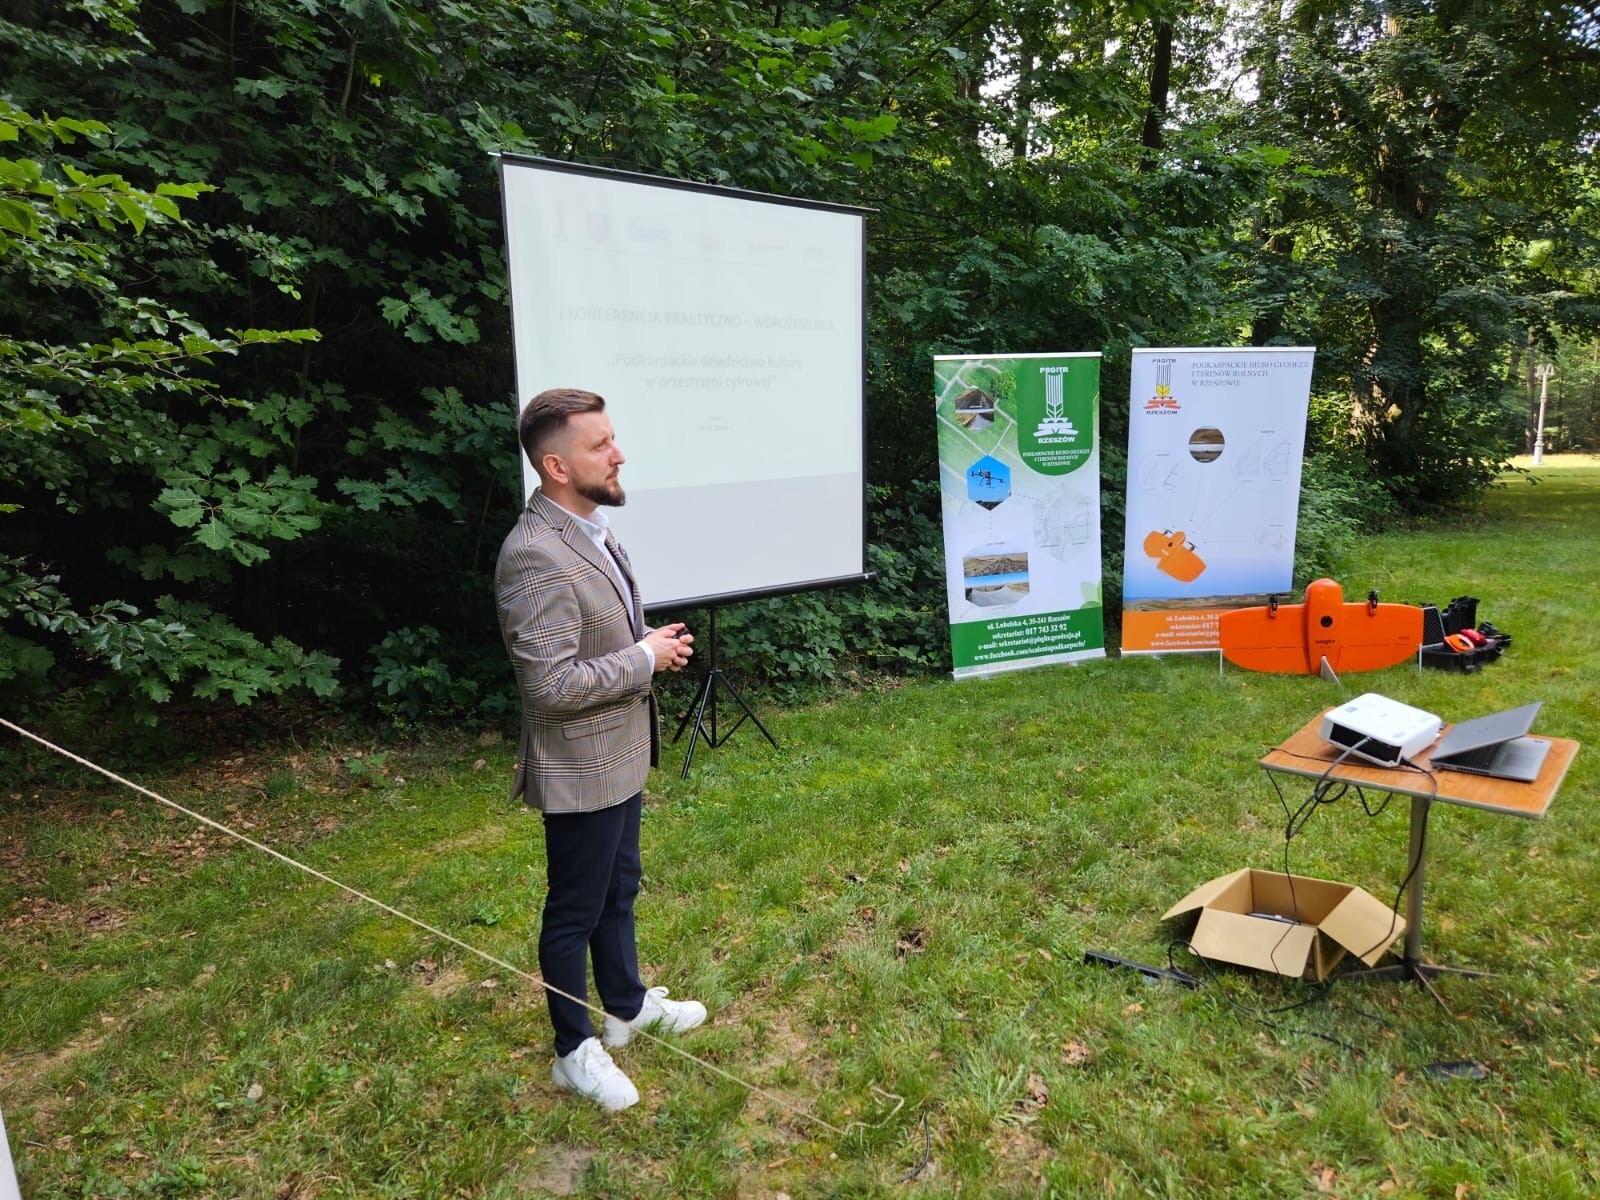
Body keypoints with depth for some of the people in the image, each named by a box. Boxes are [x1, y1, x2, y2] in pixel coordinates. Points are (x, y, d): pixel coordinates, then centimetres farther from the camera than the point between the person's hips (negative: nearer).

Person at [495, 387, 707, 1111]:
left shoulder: (590, 532, 5)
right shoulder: (536, 557, -27)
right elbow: (551, 684, -30)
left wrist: (651, 642, 0)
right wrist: (646, 658, -21)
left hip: (619, 757, 9)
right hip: (580, 769, -9)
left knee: (619, 889, 25)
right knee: (576, 910, 10)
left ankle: (627, 1005, 46)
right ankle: (574, 1051, 30)